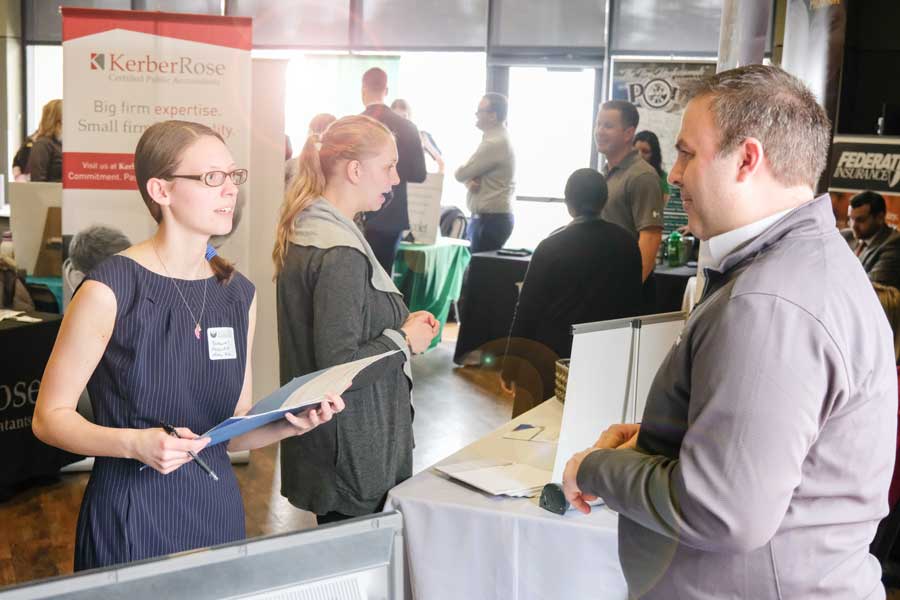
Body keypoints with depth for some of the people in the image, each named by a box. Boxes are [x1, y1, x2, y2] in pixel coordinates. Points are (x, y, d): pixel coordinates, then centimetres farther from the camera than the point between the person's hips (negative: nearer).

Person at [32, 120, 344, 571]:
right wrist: (134, 443, -24)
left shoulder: (239, 293, 4)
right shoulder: (111, 288, -13)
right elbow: (50, 417, -9)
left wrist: (288, 423, -10)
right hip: (130, 516, -5)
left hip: (218, 507, 5)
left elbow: (232, 430, 9)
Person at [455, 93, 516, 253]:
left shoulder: (494, 143, -18)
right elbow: (471, 172, 19)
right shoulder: (495, 138, 16)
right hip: (491, 217, 10)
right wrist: (470, 181, -4)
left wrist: (467, 178, 10)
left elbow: (460, 173, -13)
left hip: (490, 220, -10)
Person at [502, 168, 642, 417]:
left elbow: (528, 308, -7)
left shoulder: (551, 246, -9)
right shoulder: (628, 245, 0)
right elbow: (633, 305, 8)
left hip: (550, 358, -3)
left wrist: (511, 366, 0)